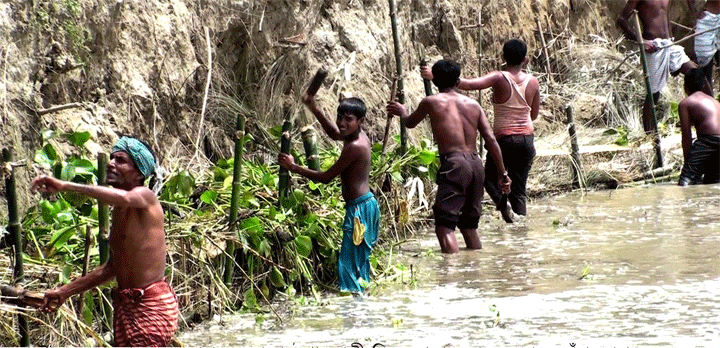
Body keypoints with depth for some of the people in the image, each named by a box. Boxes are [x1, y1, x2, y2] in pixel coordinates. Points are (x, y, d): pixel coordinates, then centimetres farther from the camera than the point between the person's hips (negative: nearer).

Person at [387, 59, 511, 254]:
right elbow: (491, 139, 8)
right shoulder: (473, 104, 14)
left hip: (454, 164, -6)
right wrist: (502, 174, 12)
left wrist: (401, 112, 47)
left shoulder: (431, 102, 4)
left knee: (444, 225, -8)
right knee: (469, 224, 19)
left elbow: (410, 123, 24)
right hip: (476, 164, 6)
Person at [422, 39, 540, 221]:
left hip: (503, 138, -3)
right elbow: (534, 114, 12)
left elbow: (470, 84, -25)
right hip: (527, 138, 4)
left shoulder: (499, 78, -11)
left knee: (490, 177, 16)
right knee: (519, 189, 11)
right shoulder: (533, 82, 1)